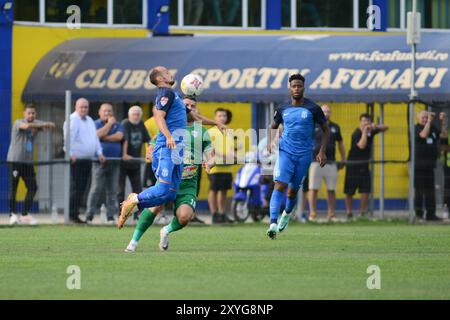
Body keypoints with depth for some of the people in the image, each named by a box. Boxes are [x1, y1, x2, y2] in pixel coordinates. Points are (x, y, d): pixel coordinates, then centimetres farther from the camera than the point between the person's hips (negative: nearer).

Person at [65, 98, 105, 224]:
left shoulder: (90, 121, 20)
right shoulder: (72, 120, -6)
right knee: (76, 187, -10)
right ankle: (71, 214, -8)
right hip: (76, 160, -8)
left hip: (87, 160, 8)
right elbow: (68, 138, -16)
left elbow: (95, 138, 25)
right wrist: (71, 154, -25)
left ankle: (75, 214, 11)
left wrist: (99, 153, 15)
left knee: (82, 188, 7)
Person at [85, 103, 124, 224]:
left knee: (112, 189, 3)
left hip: (114, 161, 3)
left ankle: (110, 215, 6)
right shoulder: (96, 124, 6)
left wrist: (104, 137, -6)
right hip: (100, 160, -3)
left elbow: (119, 136, -4)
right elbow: (99, 134, -14)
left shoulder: (117, 125, 15)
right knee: (96, 188, -9)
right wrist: (109, 123, -5)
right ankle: (89, 215, -8)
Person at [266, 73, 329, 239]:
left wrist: (322, 151, -4)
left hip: (304, 155, 0)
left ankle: (286, 214, 42)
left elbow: (325, 130, 5)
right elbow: (273, 127, 21)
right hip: (285, 152, 0)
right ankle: (273, 224, -28)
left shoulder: (313, 109, -2)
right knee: (280, 185, -18)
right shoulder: (282, 110, 5)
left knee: (293, 190, 10)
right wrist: (270, 142, 1)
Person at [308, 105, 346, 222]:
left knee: (331, 189, 3)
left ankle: (331, 215, 9)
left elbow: (340, 143, 21)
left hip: (331, 163, 3)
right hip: (316, 162, -3)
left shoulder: (335, 127, 13)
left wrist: (343, 160, 17)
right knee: (314, 189, -4)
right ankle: (312, 214, -1)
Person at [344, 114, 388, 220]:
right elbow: (362, 145, -29)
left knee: (366, 191, -6)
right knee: (349, 192, 1)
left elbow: (385, 127, 9)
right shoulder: (356, 133, -14)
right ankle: (349, 213, 13)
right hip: (353, 166, -5)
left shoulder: (371, 131, 4)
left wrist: (376, 126, -11)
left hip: (364, 166, 5)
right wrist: (364, 132, -26)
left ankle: (362, 213, 1)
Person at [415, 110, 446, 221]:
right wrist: (429, 121, -21)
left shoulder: (433, 128, 13)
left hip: (429, 165, 7)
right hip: (419, 164, -7)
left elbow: (443, 135, 7)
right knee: (419, 189, -6)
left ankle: (431, 214, 12)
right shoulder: (416, 128, -7)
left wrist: (443, 121, 1)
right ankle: (418, 213, -3)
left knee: (430, 190, 8)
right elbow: (424, 134, -25)